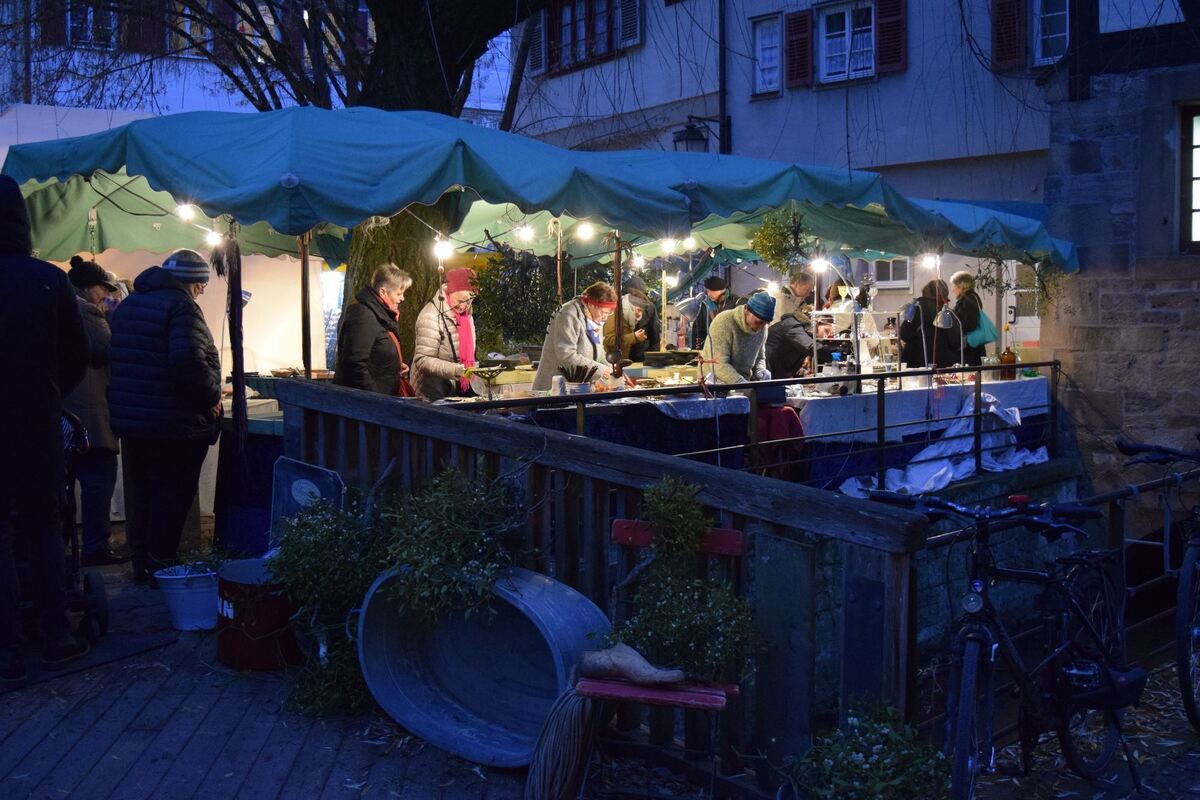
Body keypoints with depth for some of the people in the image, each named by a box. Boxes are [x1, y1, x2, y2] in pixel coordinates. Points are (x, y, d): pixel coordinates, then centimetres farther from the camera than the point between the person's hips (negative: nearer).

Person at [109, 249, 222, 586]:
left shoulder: (128, 304, 14)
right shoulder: (182, 306, -15)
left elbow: (114, 358, 17)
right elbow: (189, 362, -29)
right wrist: (212, 397, -15)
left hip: (129, 419, 9)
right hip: (173, 423, -9)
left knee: (142, 492, 18)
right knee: (171, 497, 2)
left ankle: (141, 563, 28)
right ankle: (160, 567, 7)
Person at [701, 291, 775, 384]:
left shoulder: (762, 328, 0)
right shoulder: (723, 323, -20)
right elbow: (719, 366, -26)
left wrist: (760, 370, -7)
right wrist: (740, 382, -37)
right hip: (716, 384, -4)